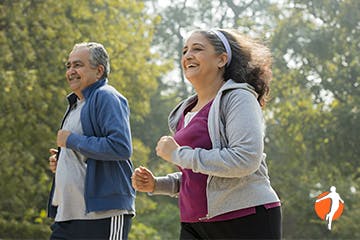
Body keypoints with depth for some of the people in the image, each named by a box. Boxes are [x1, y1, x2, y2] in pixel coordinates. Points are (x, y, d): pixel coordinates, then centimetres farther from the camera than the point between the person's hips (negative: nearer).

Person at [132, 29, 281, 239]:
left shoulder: (238, 98, -6)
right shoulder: (186, 111, 17)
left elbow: (246, 159, -22)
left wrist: (179, 154, -15)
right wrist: (156, 185, 10)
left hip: (246, 221, -7)